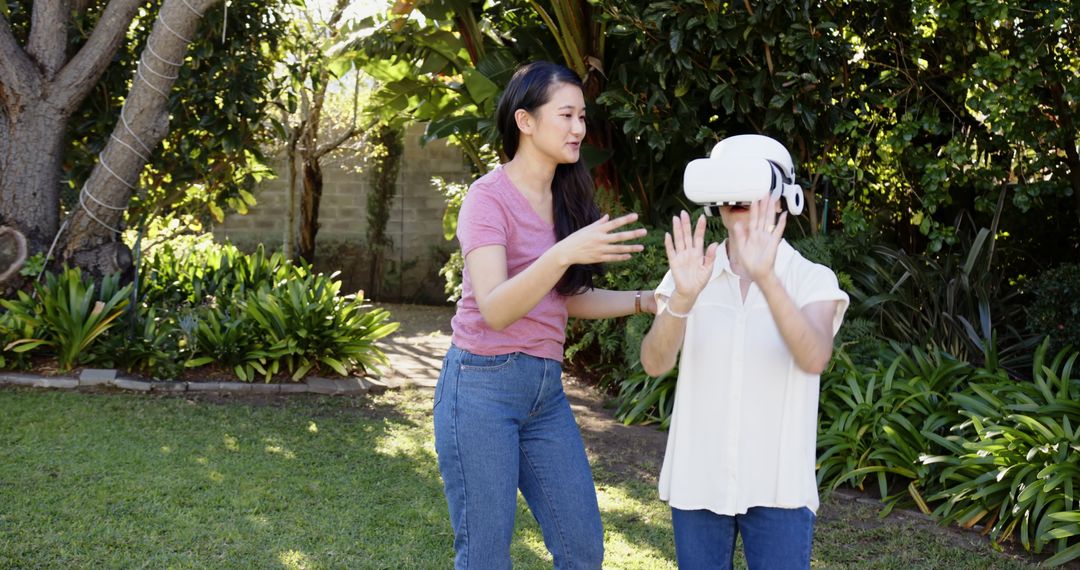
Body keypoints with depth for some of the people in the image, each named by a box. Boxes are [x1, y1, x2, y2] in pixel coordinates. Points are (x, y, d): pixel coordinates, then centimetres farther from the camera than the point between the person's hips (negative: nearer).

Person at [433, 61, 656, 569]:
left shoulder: (564, 198, 10)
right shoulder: (489, 196, -11)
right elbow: (494, 311, -24)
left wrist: (648, 300, 7)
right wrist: (562, 255, -37)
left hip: (546, 389, 7)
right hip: (483, 387, -7)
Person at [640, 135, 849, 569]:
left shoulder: (812, 279, -3)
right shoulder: (692, 276, 2)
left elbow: (814, 358, -23)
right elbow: (654, 362, -12)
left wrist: (765, 277, -36)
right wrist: (683, 297, -31)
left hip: (776, 486, -2)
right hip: (698, 481, 2)